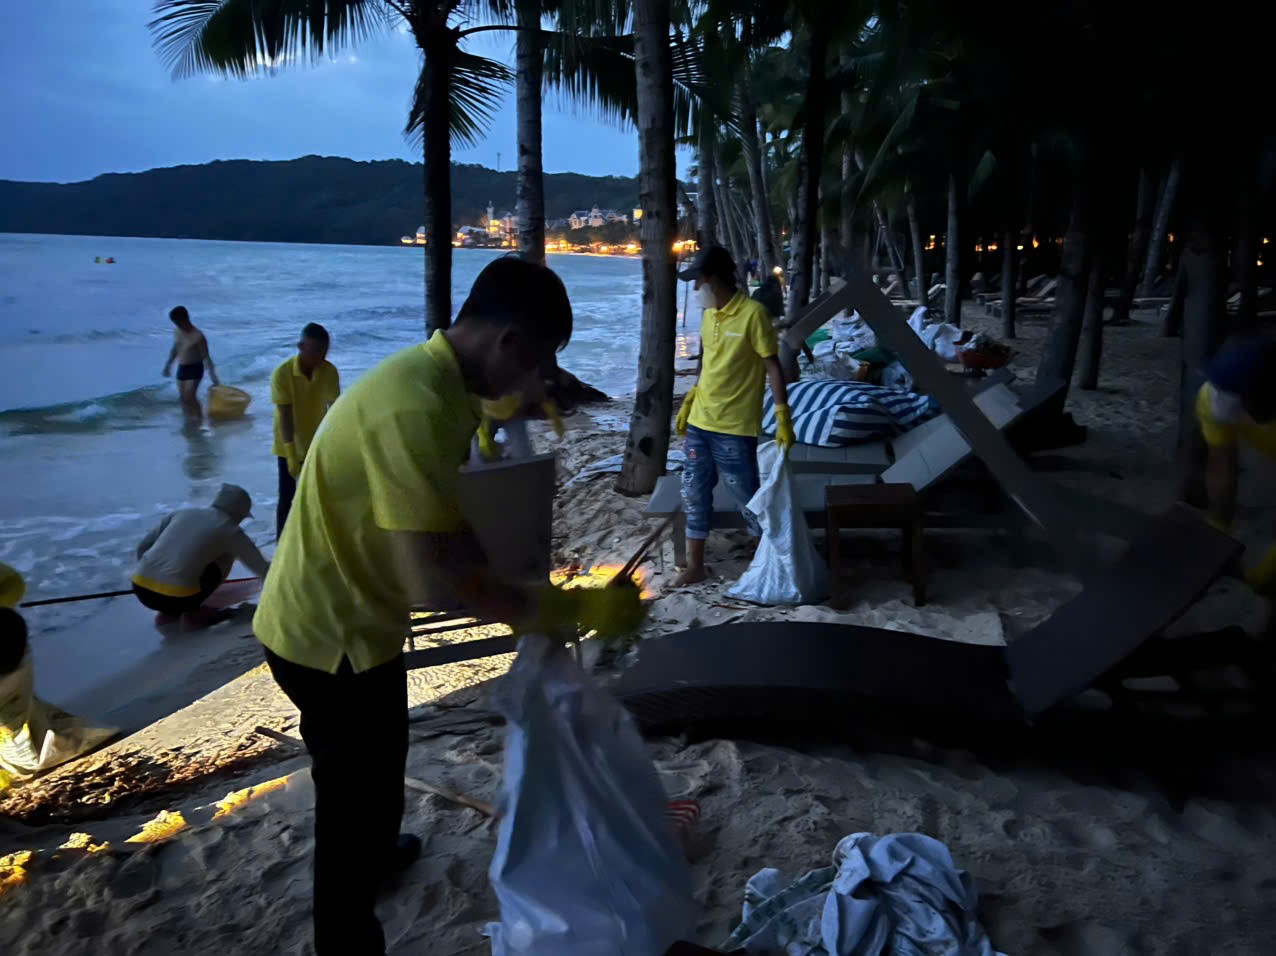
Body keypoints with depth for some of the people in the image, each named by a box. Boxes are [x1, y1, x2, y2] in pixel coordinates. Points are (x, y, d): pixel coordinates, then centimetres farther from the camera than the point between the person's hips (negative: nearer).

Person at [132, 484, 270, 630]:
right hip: (178, 597, -5)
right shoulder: (229, 529, 4)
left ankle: (168, 612, 21)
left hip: (141, 589, 5)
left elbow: (143, 547, 19)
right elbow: (260, 567, 10)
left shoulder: (183, 513, 16)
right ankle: (192, 613, 11)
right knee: (226, 557, 16)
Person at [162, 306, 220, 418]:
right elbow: (174, 350, 20)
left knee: (190, 397, -12)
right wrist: (168, 365, 26)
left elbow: (206, 357, -16)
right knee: (184, 398, 8)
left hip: (194, 369, -7)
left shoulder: (198, 336, -17)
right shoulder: (177, 333, 4)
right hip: (181, 369, 7)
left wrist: (213, 375, -20)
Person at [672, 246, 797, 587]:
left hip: (734, 429, -7)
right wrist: (688, 402, 23)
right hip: (699, 423, 7)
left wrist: (783, 419, -18)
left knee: (748, 499, 2)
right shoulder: (709, 314, 8)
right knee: (694, 495, 11)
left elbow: (773, 368, -14)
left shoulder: (753, 313, -14)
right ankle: (695, 566, 24)